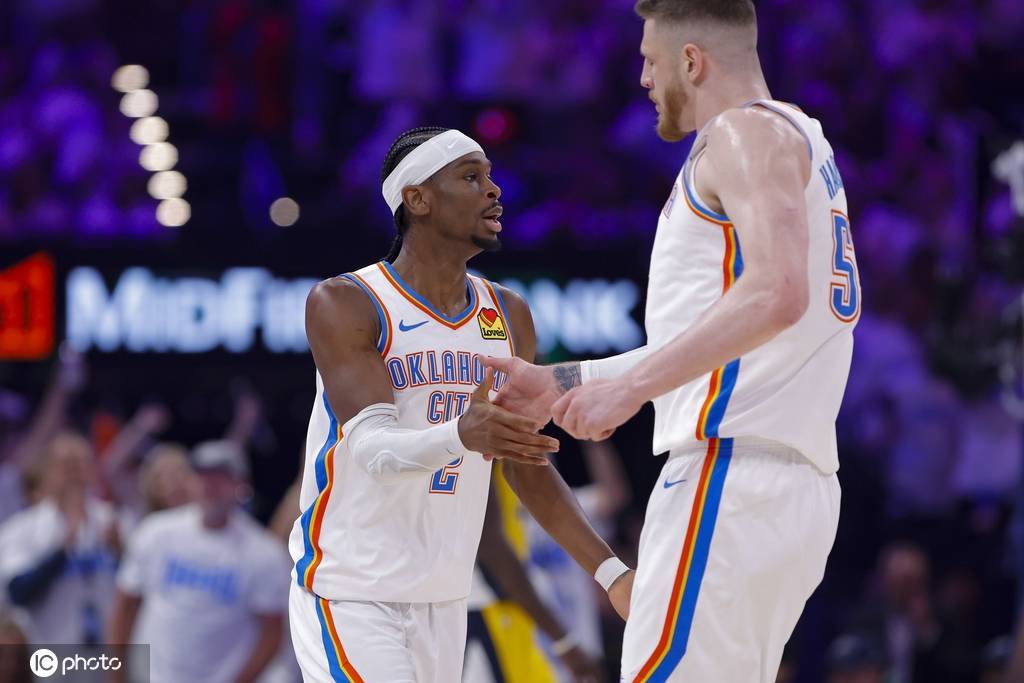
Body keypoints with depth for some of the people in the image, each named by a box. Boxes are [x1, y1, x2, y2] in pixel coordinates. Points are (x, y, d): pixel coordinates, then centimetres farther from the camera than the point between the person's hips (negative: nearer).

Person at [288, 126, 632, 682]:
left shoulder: (508, 317, 8)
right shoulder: (343, 304, -10)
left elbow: (529, 470, 13)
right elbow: (374, 447, -22)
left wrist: (610, 572, 4)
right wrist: (459, 436, -43)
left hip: (444, 599, 6)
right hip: (349, 592, -6)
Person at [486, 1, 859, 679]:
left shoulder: (746, 132, -5)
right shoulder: (798, 140, 26)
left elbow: (776, 293, -23)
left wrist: (632, 386, -21)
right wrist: (562, 385, 27)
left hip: (731, 471, -10)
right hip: (798, 489, 10)